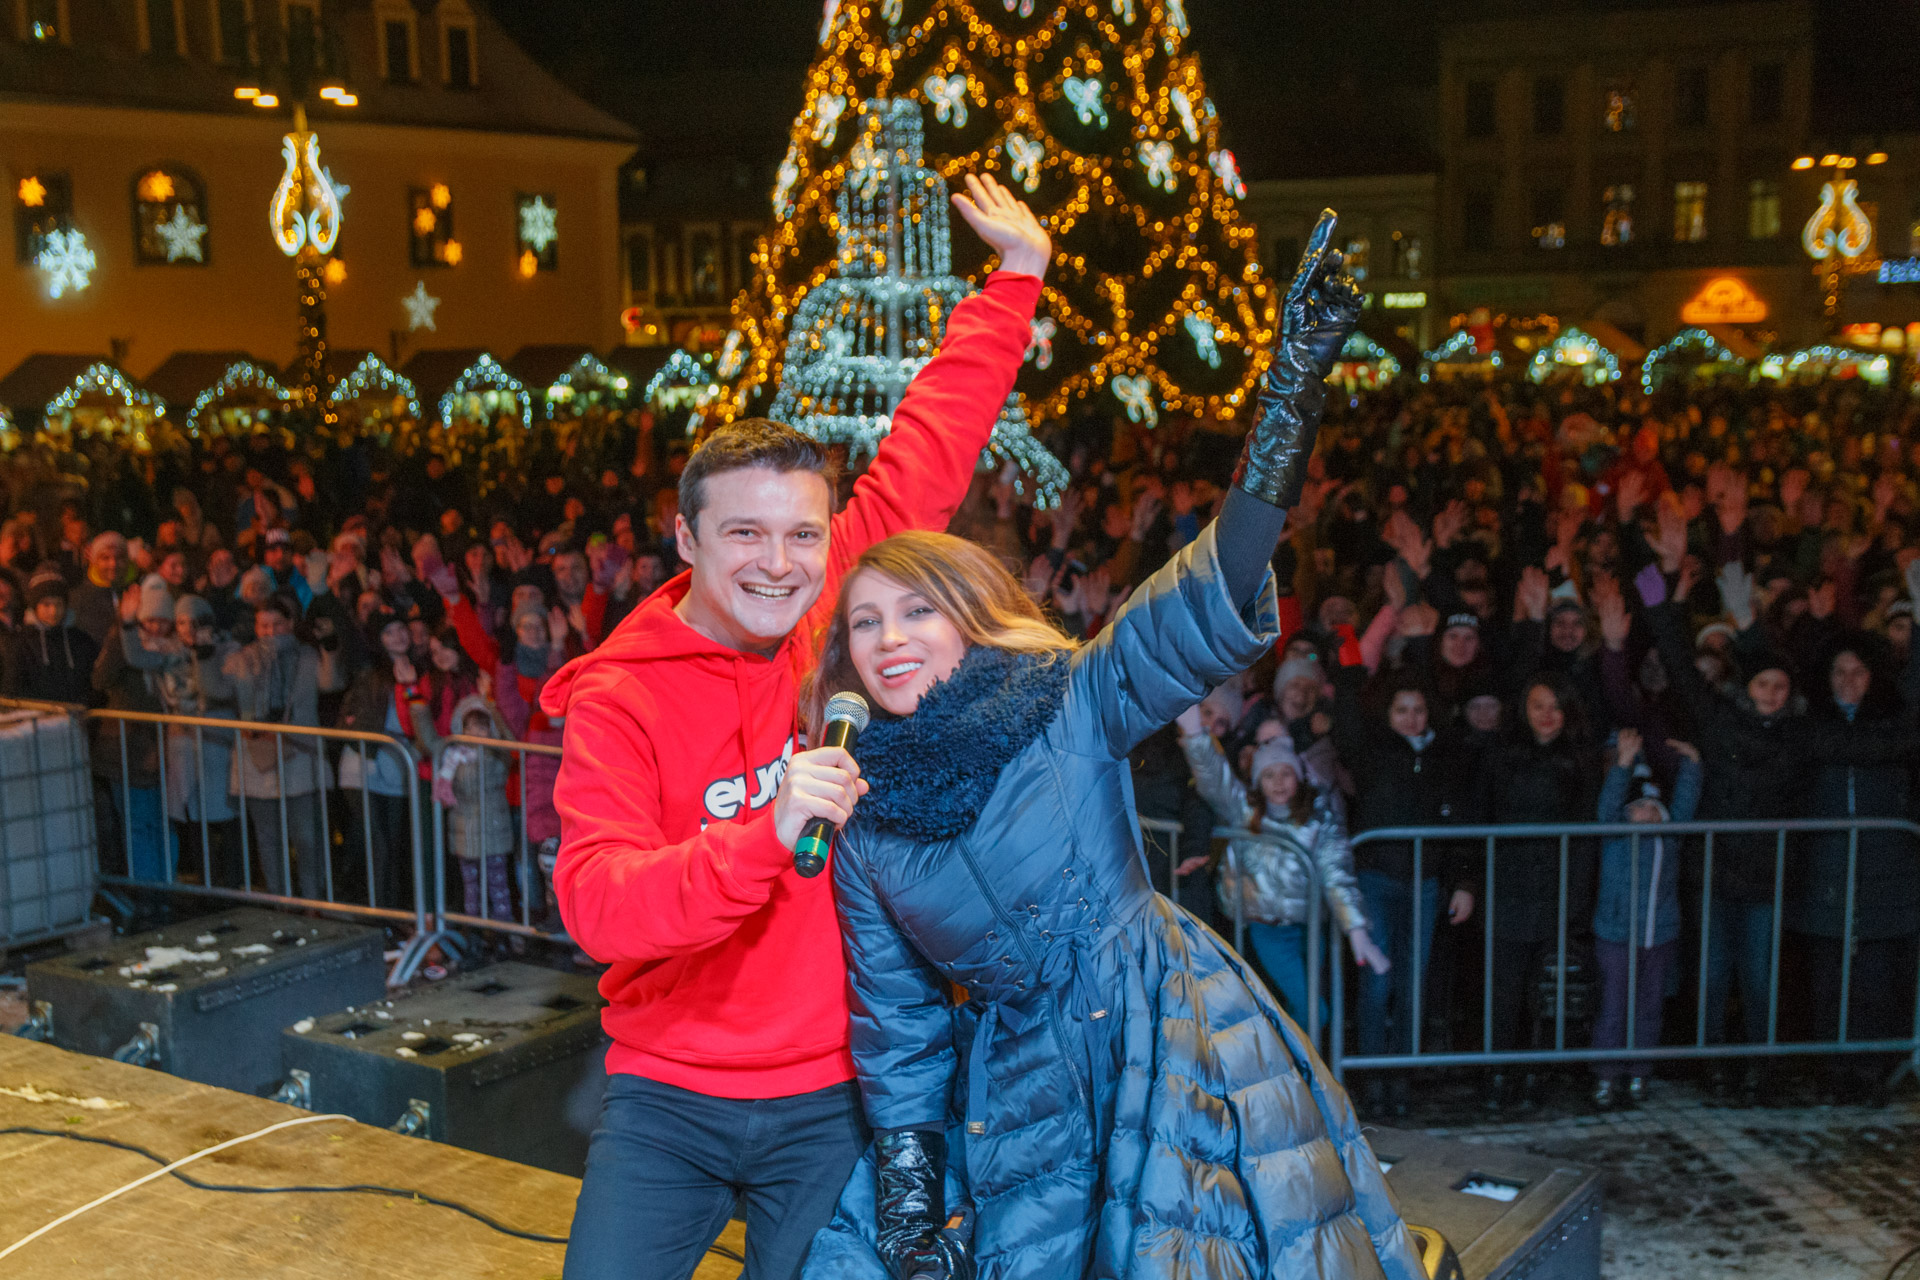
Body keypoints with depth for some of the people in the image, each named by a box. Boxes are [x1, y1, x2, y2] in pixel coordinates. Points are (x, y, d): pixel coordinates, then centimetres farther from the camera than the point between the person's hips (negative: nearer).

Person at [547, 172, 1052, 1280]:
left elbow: (930, 452, 6)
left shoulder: (842, 612, -4)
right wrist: (768, 837, -37)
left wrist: (1016, 280, 13)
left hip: (832, 1100, 1)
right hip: (668, 1095, -1)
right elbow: (596, 902, -23)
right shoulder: (618, 699, -10)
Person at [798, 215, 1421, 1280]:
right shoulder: (859, 822, 3)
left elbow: (1211, 610, -23)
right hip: (1019, 1099, 3)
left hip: (1173, 1046, -3)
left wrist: (1292, 393, -35)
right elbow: (897, 1023, 8)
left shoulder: (1071, 701, -7)